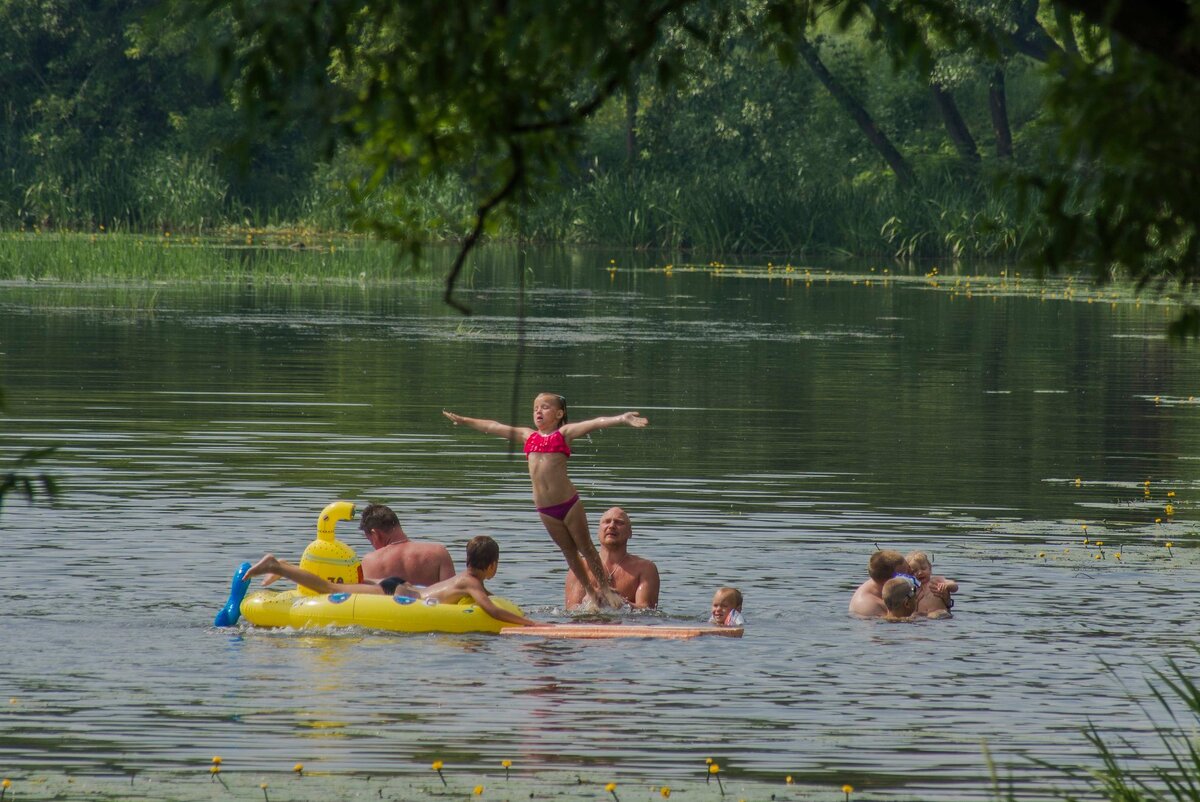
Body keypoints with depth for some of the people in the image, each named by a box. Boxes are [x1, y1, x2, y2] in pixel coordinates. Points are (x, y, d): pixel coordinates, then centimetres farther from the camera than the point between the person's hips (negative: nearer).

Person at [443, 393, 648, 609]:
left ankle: (605, 588, 16)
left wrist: (621, 419, -25)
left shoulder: (564, 434, 1)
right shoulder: (528, 436, 13)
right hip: (545, 508, 4)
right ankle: (590, 591, 21)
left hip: (568, 502, -4)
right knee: (568, 551, 11)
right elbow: (494, 427, 21)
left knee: (585, 547, 5)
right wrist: (464, 421, 29)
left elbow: (595, 423, -11)